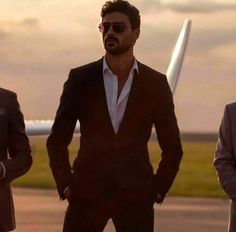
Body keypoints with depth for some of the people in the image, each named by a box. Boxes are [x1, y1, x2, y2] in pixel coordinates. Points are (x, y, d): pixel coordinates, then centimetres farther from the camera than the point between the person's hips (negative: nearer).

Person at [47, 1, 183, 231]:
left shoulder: (156, 83, 4)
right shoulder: (80, 78, 3)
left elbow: (172, 147, 10)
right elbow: (57, 140, 8)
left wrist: (157, 190, 1)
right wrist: (66, 186, -1)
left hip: (135, 197, 0)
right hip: (87, 193, 0)